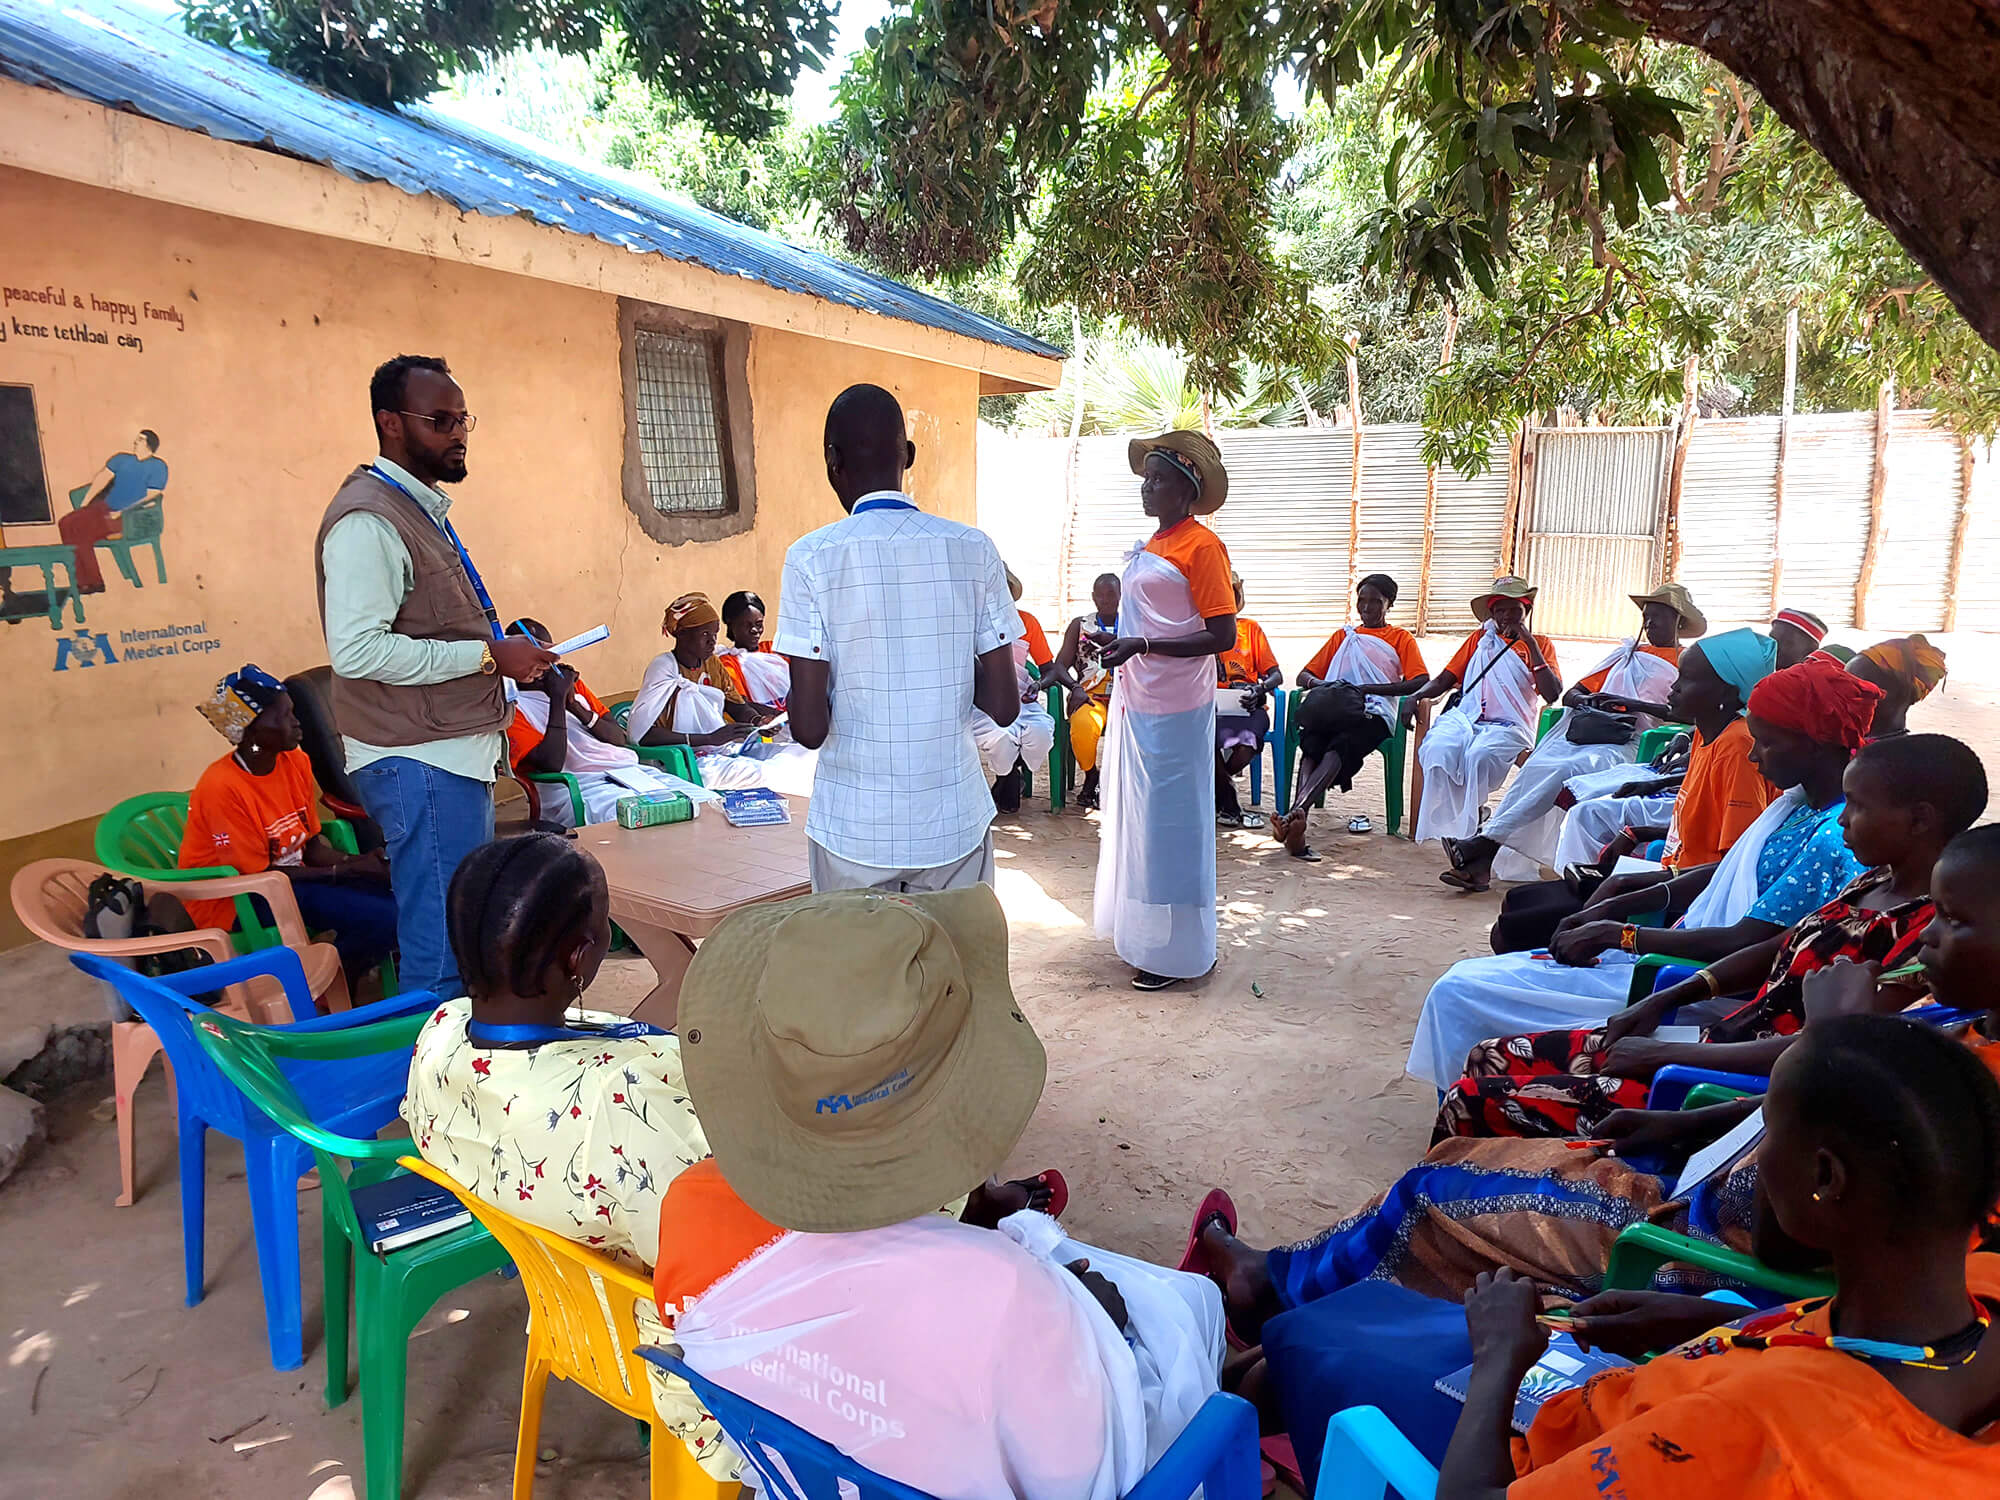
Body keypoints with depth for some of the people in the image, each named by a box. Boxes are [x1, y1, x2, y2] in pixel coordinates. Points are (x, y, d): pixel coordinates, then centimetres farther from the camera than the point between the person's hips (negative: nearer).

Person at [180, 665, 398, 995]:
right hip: (235, 905, -7)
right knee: (378, 916, -26)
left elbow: (313, 846, 4)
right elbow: (257, 874, -18)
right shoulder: (220, 788, -21)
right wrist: (348, 870, -21)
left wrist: (361, 862, -16)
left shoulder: (296, 762, 0)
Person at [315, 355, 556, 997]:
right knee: (443, 953, -6)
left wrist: (506, 654, 13)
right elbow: (356, 650, -26)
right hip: (420, 763, -10)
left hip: (458, 754, 10)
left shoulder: (423, 507, 17)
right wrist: (486, 655, -21)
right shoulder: (368, 519, -15)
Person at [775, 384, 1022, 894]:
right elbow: (1004, 705, -3)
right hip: (956, 825, 2)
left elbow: (810, 727, -13)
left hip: (854, 832, -2)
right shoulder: (974, 550, -4)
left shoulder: (813, 558, -10)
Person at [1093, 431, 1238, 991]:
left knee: (1169, 822, -2)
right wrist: (1116, 643, 10)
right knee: (1138, 816, 14)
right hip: (1136, 703, 9)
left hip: (1175, 711, -9)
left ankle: (1177, 952, 10)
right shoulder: (1148, 549, 14)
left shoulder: (1201, 545, -12)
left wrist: (1143, 646, -24)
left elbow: (1222, 635, -18)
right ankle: (1145, 934, 27)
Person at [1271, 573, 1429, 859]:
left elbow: (1421, 682, 3)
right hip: (1334, 709, 3)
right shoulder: (1343, 636, 33)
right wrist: (1320, 685, 0)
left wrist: (1368, 689, -8)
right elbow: (1304, 675, 27)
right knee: (1311, 746, -33)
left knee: (1339, 746, -37)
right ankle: (1297, 824, -53)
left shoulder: (1401, 638, 22)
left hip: (1373, 712, -3)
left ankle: (1295, 813, -58)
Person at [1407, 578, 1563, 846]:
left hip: (1509, 726, -2)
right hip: (1465, 716, 2)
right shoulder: (1479, 638, 27)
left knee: (1479, 756, -37)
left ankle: (1466, 832, -26)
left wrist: (1530, 643, -2)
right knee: (1438, 749, -34)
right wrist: (1415, 696, 0)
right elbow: (1445, 679, 20)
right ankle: (1448, 826, -31)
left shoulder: (1540, 644, 18)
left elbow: (1552, 695, 1)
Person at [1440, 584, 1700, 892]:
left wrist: (1634, 704, -15)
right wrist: (1583, 699, 1)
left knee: (1562, 770, -34)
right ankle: (1482, 863, -37)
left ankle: (1485, 841, -38)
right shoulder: (1627, 653, 31)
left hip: (1624, 746, -4)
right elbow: (1569, 694, 24)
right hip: (1584, 734, 4)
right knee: (1534, 766, -27)